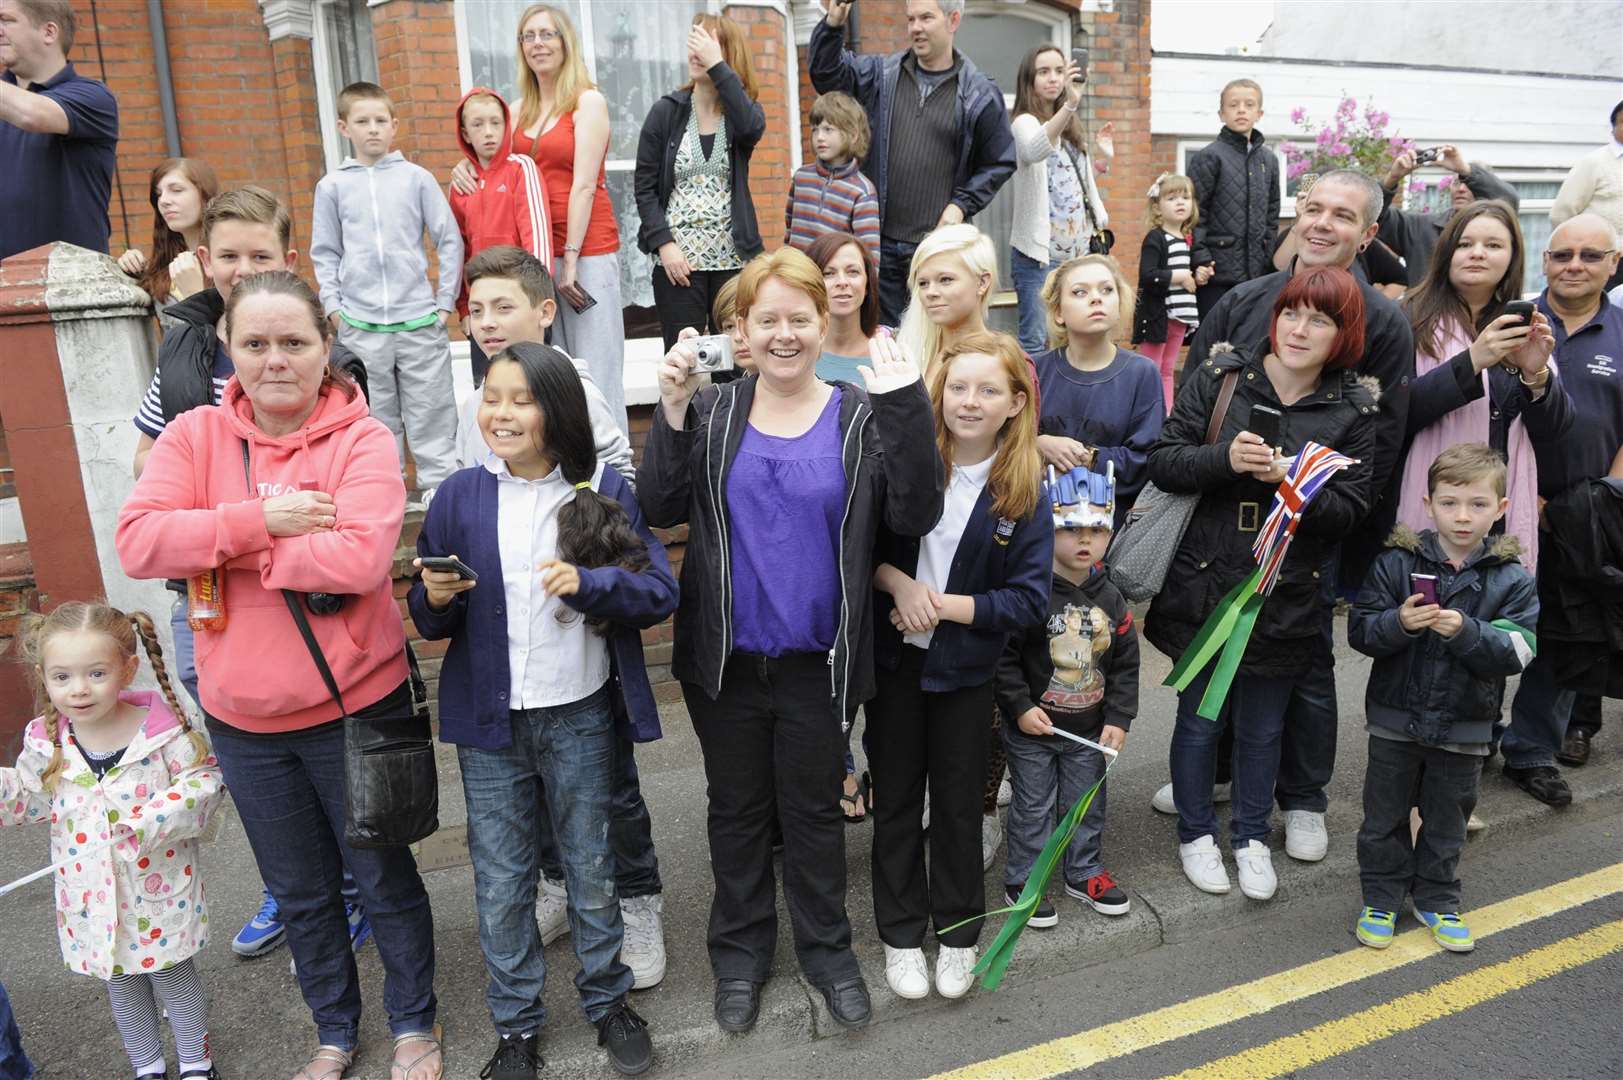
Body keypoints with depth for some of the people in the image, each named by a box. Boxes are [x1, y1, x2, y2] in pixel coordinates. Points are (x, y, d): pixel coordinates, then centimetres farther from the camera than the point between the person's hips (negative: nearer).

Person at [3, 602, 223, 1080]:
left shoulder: (162, 728, -20)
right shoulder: (45, 742, -8)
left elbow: (202, 781, -14)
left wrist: (154, 819, -28)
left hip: (160, 891, -4)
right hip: (92, 896, 4)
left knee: (173, 977, 13)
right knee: (120, 984, 21)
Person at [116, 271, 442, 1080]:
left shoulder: (363, 439, -13)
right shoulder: (195, 436, -2)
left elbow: (361, 557, -27)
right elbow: (137, 541, -14)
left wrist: (229, 551, -17)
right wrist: (261, 518, -24)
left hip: (354, 706, -3)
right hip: (242, 716, 4)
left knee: (383, 875, 14)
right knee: (298, 890, 21)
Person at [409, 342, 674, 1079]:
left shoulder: (603, 489, -6)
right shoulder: (460, 496, -2)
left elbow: (660, 593, -11)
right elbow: (428, 621, 3)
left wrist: (587, 583, -26)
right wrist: (434, 598, -19)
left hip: (581, 719, -1)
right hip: (489, 722, 1)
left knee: (592, 872, 16)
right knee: (501, 885, 13)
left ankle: (607, 1001, 38)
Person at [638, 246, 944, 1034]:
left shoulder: (862, 417, -4)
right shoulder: (711, 413, 0)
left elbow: (915, 515, -13)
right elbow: (660, 509, -8)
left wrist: (906, 410, -24)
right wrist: (671, 410, -18)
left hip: (818, 664, -1)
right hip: (724, 660, 2)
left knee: (813, 809, 16)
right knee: (737, 809, 17)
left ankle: (826, 948, 38)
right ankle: (740, 953, 38)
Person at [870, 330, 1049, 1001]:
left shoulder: (1024, 490, -9)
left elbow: (1028, 598, -10)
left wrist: (944, 606, -19)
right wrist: (899, 582, -20)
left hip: (965, 666, 0)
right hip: (895, 657, 1)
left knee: (959, 799, 14)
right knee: (896, 795, 13)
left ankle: (958, 933, 35)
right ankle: (901, 934, 31)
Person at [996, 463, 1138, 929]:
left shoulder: (1110, 599, -1)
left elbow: (1125, 665, 4)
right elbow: (1003, 657, -16)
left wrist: (1118, 718, -1)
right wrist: (1020, 707, -17)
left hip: (1089, 731, 5)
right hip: (1032, 730, -5)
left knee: (1087, 805, 18)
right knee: (1032, 808, 8)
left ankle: (1084, 872, 38)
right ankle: (1021, 882, 24)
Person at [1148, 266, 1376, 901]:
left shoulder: (1355, 408, -2)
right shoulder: (1220, 378, -5)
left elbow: (1352, 505, -5)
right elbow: (1162, 461, -7)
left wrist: (1289, 480, -22)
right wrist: (1224, 458, -24)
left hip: (1287, 597, 1)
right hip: (1204, 585, -1)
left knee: (1263, 726, 16)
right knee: (1200, 717, 14)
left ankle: (1251, 836, 39)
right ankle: (1195, 832, 36)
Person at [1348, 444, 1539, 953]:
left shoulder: (1513, 580, -5)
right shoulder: (1397, 563, -8)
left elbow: (1516, 652, -14)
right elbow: (1360, 630, -10)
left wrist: (1465, 631, -29)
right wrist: (1399, 623, -29)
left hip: (1464, 726, 1)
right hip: (1395, 719, 0)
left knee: (1447, 821, 16)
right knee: (1385, 816, 12)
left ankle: (1437, 899, 35)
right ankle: (1382, 897, 28)